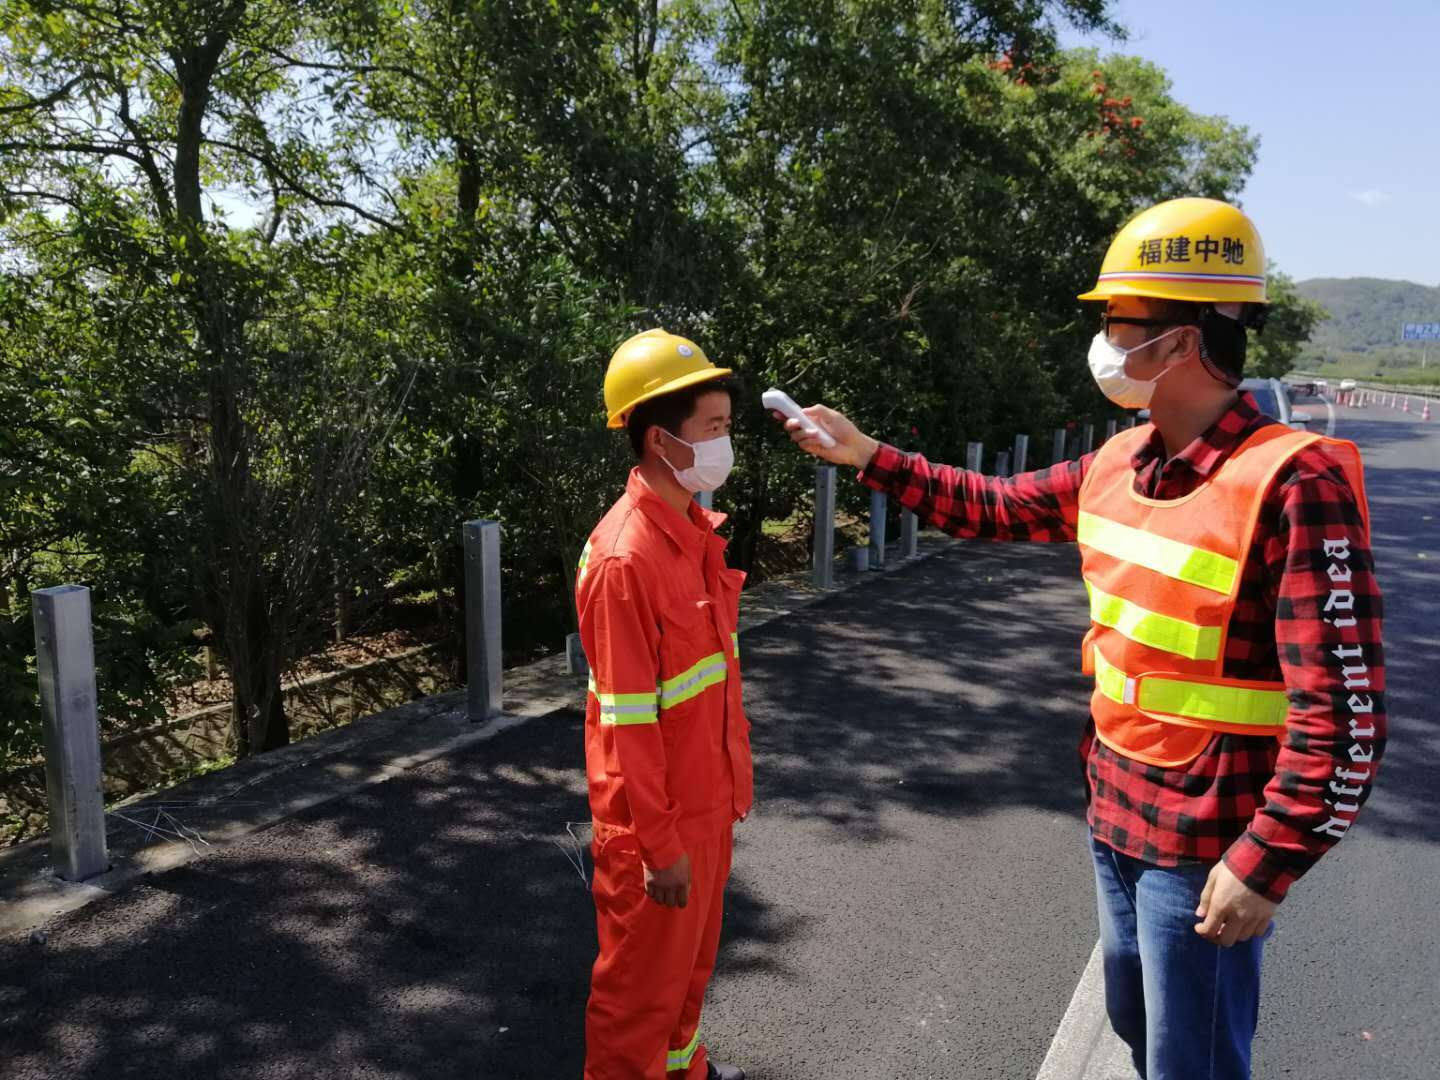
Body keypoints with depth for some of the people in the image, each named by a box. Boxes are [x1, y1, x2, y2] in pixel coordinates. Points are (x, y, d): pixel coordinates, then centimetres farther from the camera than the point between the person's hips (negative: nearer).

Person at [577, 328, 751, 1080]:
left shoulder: (695, 529, 2)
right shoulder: (626, 559, -26)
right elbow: (627, 725, -23)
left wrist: (731, 778, 16)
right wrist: (659, 844, -17)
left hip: (707, 797, 9)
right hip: (659, 815, -8)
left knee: (692, 956, 26)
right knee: (644, 977, 13)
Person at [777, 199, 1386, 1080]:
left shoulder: (1293, 484, -23)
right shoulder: (1120, 464, 1)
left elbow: (1343, 710, -23)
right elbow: (992, 506, 15)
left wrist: (1268, 864, -23)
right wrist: (864, 454, 13)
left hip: (1206, 845, -7)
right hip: (1116, 813, 8)